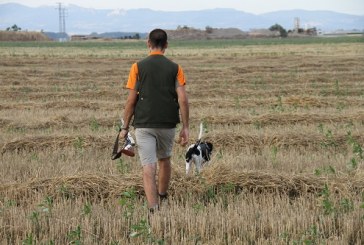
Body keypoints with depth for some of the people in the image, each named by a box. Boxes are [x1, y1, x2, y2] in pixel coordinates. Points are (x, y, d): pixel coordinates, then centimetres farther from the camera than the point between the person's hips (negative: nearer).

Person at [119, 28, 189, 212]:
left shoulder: (138, 67, -3)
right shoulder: (175, 68, 2)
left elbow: (131, 100, -4)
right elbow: (183, 99, -5)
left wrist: (125, 127, 4)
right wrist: (185, 127, 1)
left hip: (143, 124, -2)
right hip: (168, 124, 2)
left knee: (148, 167, -6)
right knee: (164, 160, 24)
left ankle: (153, 208, -17)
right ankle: (162, 197, 41)